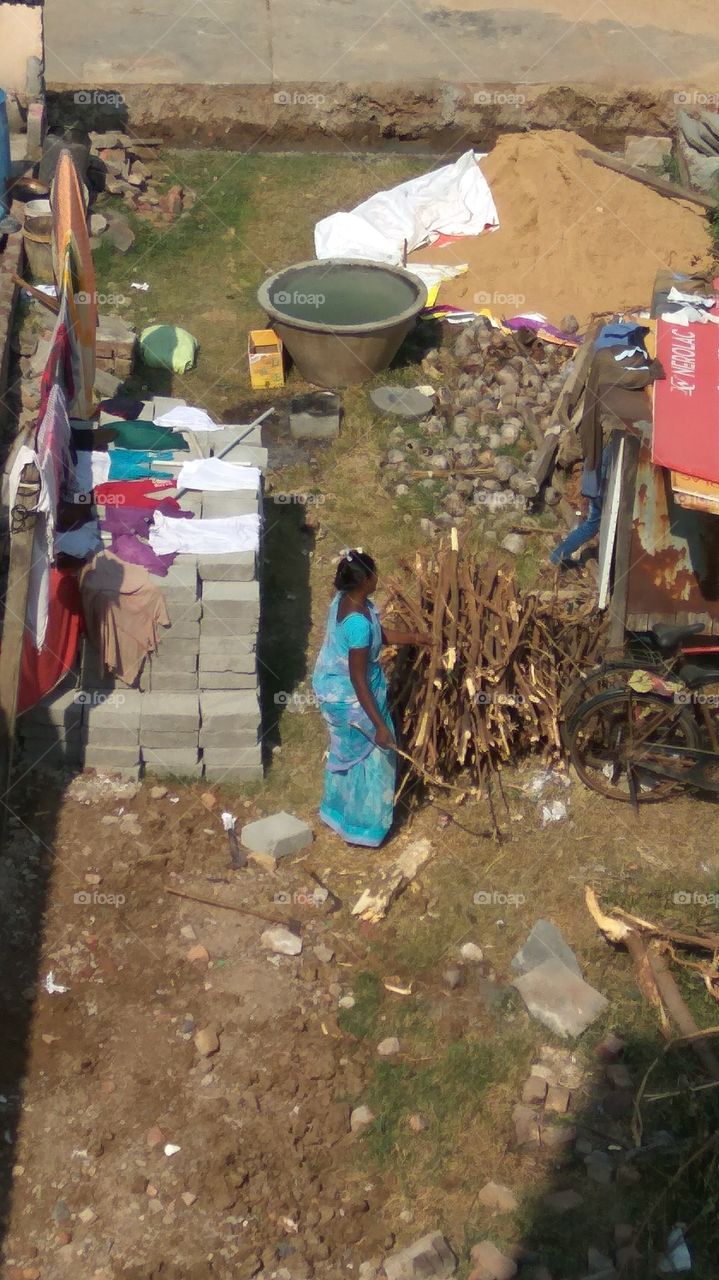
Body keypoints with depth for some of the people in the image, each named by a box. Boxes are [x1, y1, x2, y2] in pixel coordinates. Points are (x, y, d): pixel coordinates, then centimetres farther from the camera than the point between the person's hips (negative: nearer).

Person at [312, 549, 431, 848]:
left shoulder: (345, 599, -6)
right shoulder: (358, 623, -34)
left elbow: (379, 633, 12)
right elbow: (358, 680, -30)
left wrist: (416, 638, 17)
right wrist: (380, 725, -26)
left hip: (331, 689, 9)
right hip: (351, 699, -9)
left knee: (346, 753, 28)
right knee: (368, 757, 12)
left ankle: (338, 810, 47)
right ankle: (361, 826, 28)